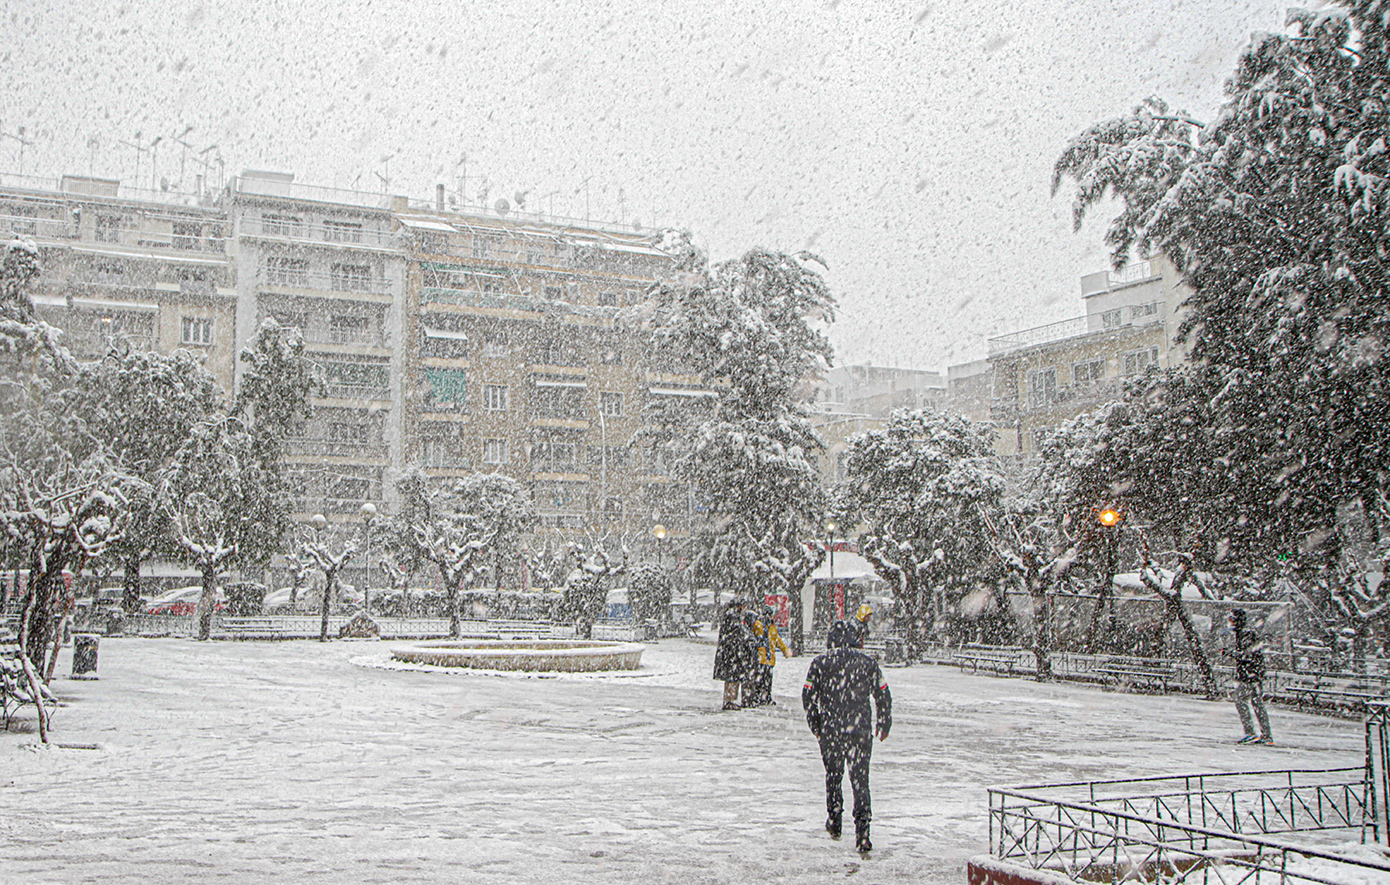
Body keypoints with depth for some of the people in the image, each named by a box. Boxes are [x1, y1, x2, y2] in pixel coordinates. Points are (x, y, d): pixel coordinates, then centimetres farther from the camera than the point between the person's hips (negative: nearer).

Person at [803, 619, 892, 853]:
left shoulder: (820, 662, -1)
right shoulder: (867, 662, 2)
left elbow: (808, 696, -1)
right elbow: (883, 695, 5)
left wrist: (815, 726, 11)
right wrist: (884, 725, 17)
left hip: (830, 731, 0)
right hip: (860, 731, 0)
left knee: (833, 775, 19)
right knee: (860, 780, 2)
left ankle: (834, 820, 27)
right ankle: (862, 829, -9)